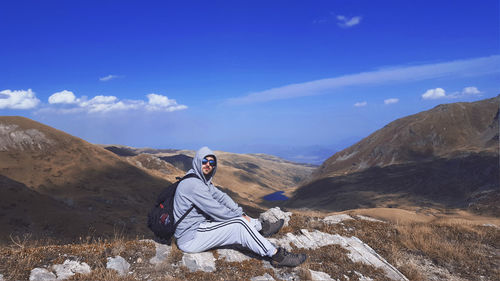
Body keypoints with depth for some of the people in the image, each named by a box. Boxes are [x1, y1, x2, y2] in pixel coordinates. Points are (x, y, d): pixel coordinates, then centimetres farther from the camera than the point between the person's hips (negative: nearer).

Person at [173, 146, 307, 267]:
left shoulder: (203, 180, 9)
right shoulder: (192, 183, -22)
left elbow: (221, 196, 9)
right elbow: (216, 210, -22)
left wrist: (241, 214, -2)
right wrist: (239, 216, -7)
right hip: (189, 238, -10)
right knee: (239, 224, -17)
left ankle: (262, 227, 26)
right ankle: (277, 255, -11)